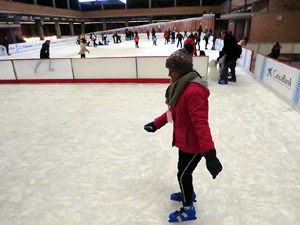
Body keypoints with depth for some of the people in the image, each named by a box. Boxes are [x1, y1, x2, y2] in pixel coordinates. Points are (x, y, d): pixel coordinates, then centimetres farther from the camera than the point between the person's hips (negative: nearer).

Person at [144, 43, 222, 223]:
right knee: (184, 170, 26)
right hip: (184, 140, 9)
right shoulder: (181, 85, 2)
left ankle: (188, 210, 34)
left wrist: (209, 153, -36)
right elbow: (173, 111, 12)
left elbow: (201, 123, -34)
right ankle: (188, 194, 53)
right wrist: (156, 124, 16)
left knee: (183, 174, 9)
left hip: (193, 144, -9)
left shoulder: (193, 91, -29)